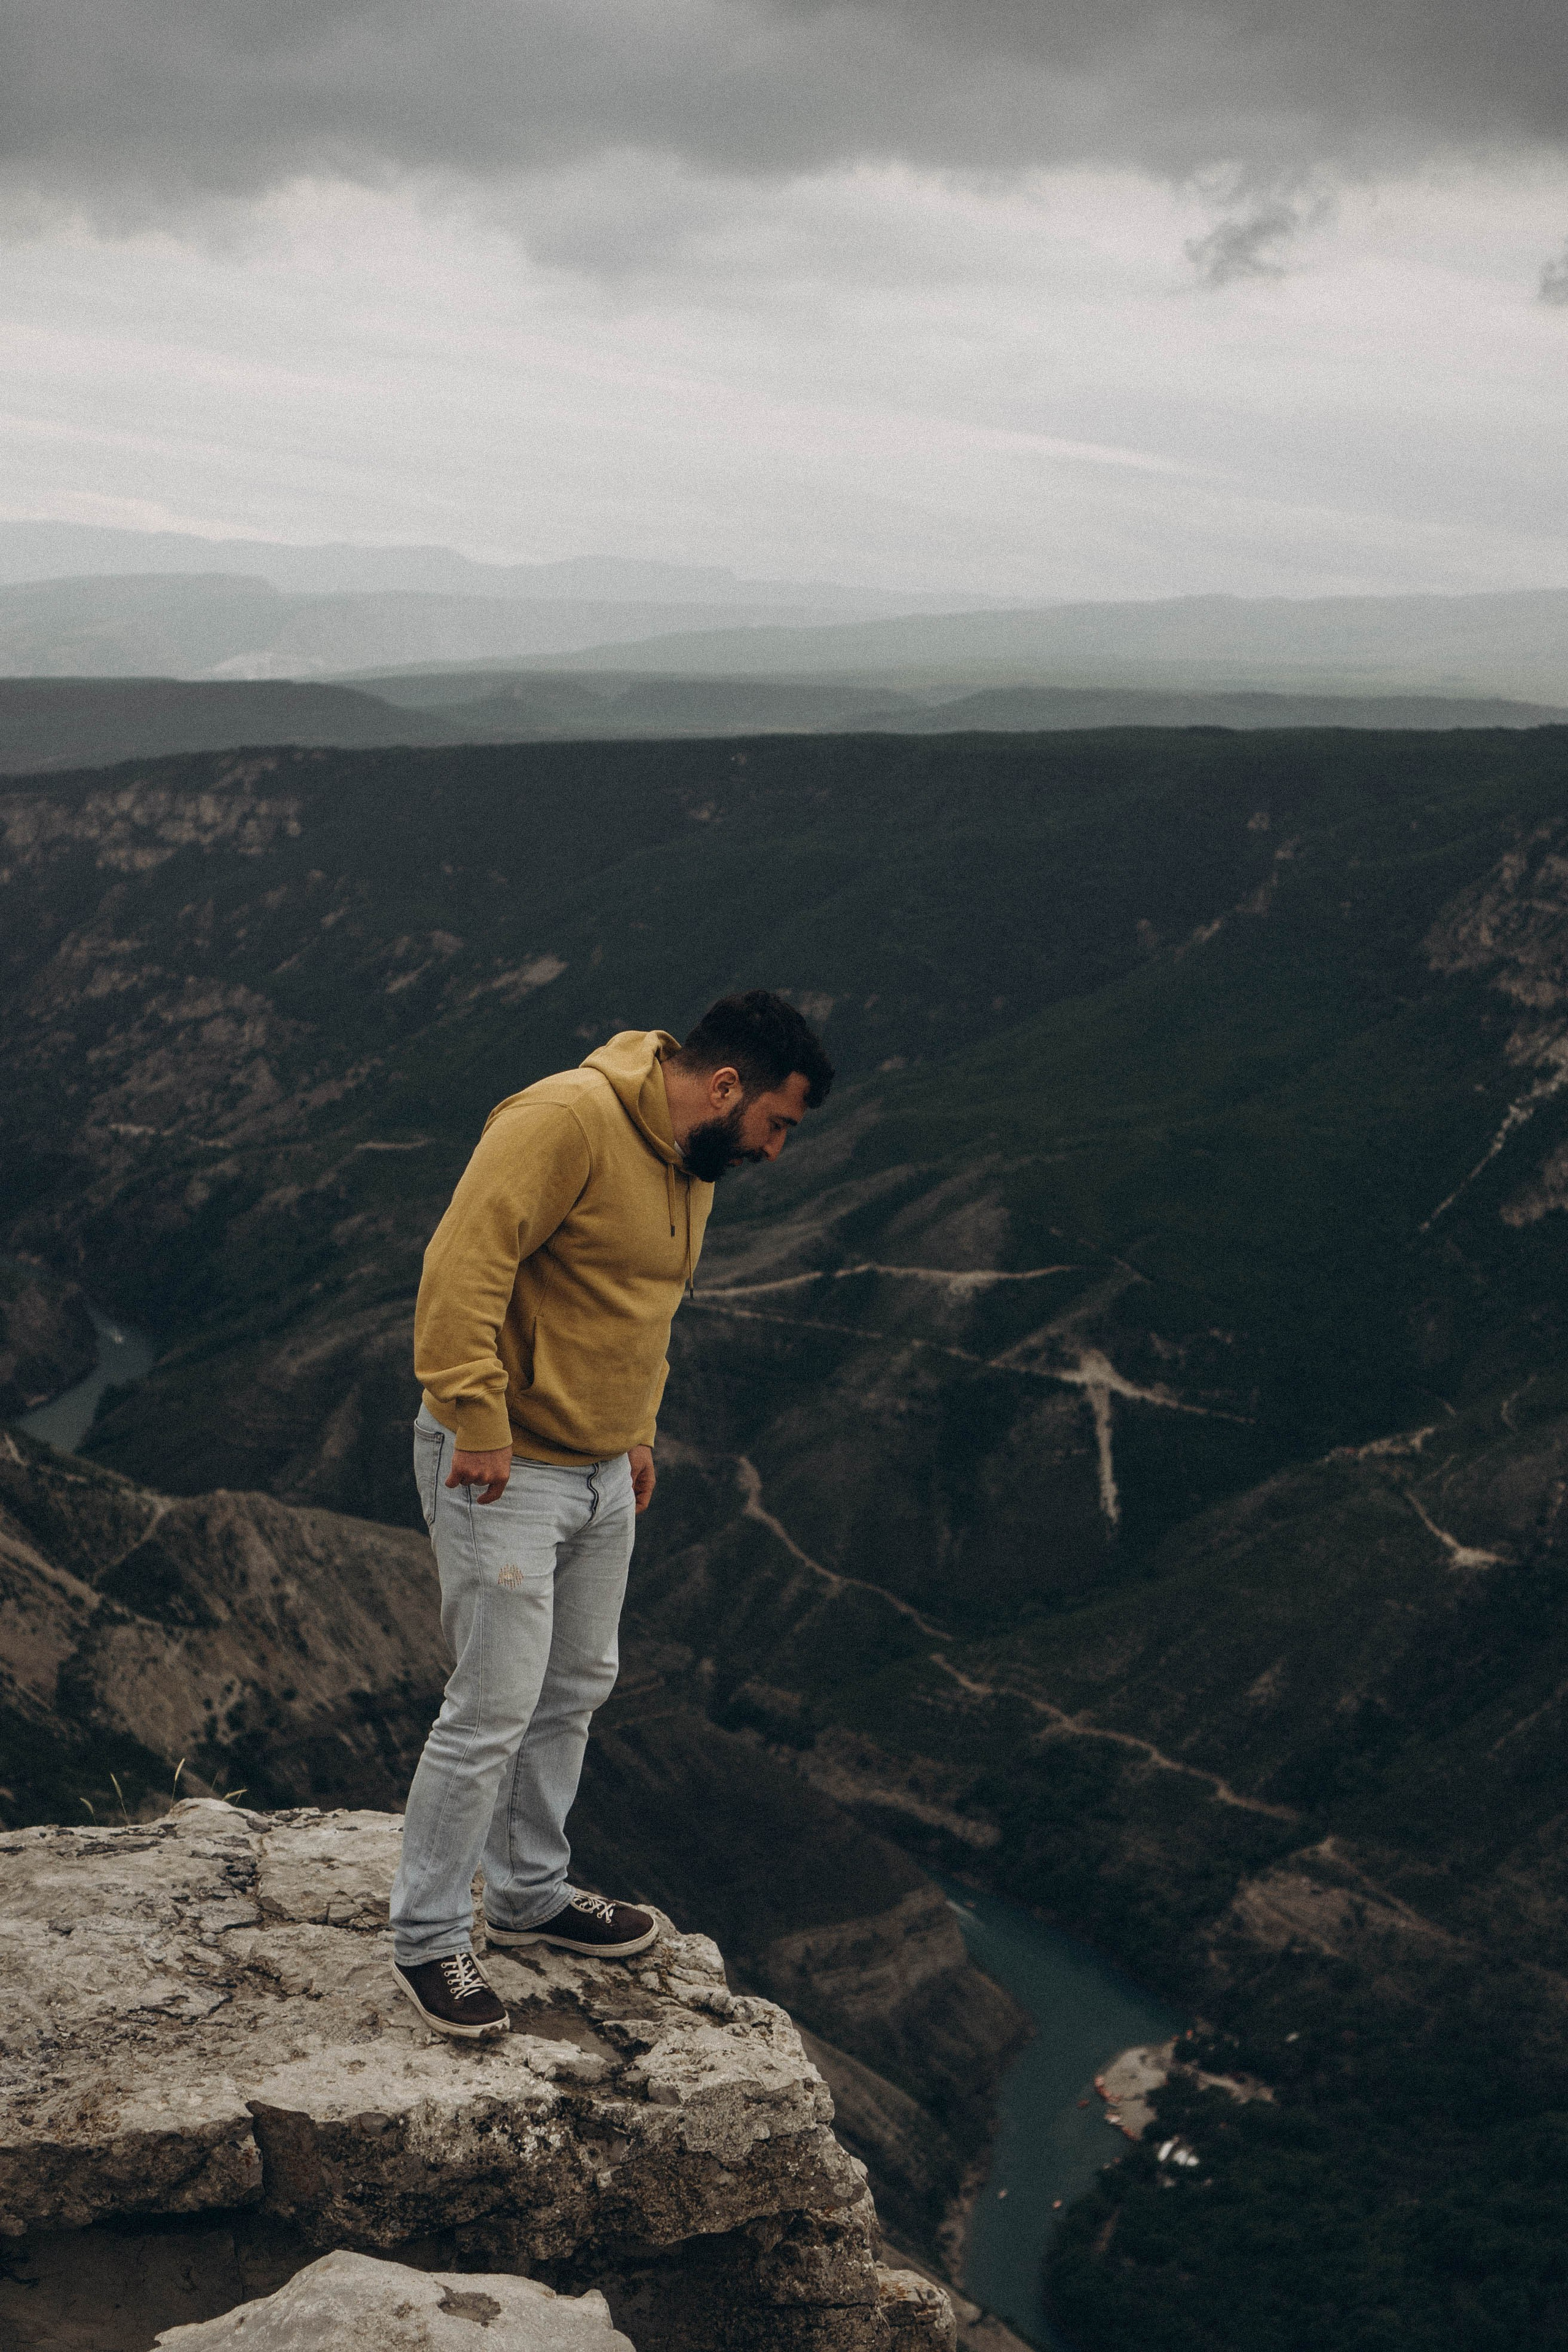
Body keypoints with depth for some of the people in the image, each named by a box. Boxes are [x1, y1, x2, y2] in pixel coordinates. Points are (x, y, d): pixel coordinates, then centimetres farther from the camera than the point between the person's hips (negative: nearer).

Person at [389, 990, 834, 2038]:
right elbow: (465, 1263, -28)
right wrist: (477, 1418, -27)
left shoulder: (693, 1163, 9)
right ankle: (429, 1939, 11)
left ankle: (531, 1893, 36)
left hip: (603, 1475, 9)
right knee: (495, 1707, -4)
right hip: (504, 1472, -9)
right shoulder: (567, 1120, -22)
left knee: (577, 1689, 19)